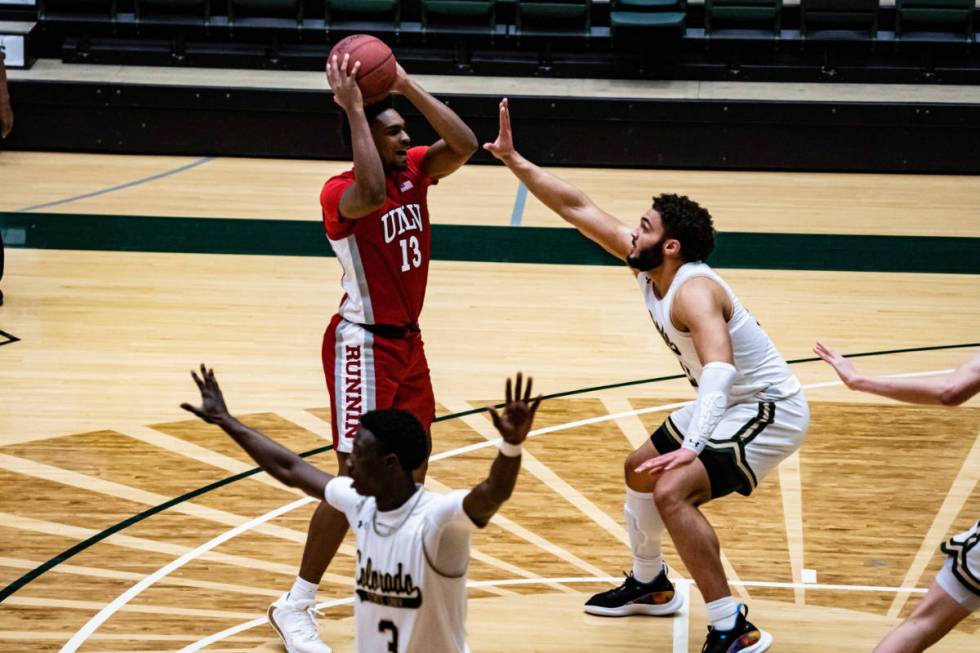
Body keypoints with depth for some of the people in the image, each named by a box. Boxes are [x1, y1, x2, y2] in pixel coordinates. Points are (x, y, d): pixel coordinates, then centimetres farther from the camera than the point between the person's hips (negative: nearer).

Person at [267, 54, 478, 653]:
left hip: (407, 339, 8)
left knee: (411, 467, 18)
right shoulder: (340, 193, -21)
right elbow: (372, 193, -45)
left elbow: (465, 145, -15)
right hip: (363, 345, -8)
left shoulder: (414, 172, 0)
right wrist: (354, 109, -39)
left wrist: (407, 86, -20)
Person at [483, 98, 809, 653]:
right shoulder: (648, 266, -4)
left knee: (673, 491, -24)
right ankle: (649, 585, 43)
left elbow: (720, 365, -46)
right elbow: (580, 210, 1)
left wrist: (692, 444, -57)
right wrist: (515, 162, -4)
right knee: (641, 469, 23)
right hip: (729, 405, 10)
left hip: (769, 411, -10)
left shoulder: (693, 292, -29)